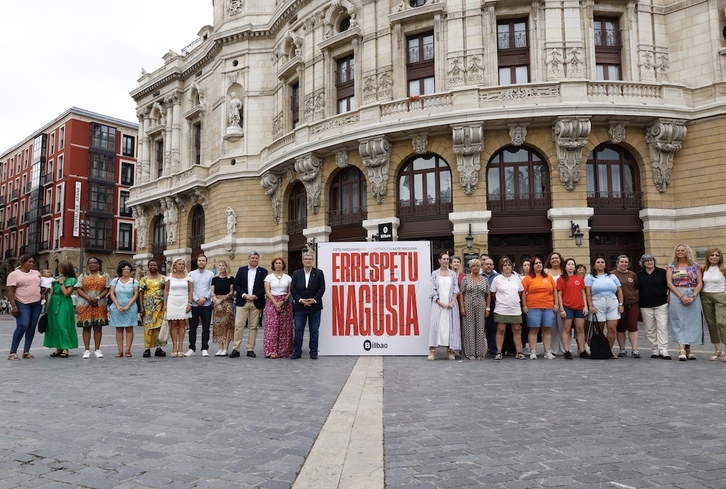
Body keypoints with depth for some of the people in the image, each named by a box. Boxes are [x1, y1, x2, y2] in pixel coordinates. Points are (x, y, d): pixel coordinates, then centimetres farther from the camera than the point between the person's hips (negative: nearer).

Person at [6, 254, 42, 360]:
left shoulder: (36, 273, 15)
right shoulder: (14, 274, 0)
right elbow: (10, 292, -6)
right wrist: (13, 306, -15)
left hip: (36, 303, 5)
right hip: (22, 303, -5)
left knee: (32, 327, 5)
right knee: (22, 326, -15)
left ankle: (26, 351, 13)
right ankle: (12, 352, -9)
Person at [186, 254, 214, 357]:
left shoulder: (210, 274, 6)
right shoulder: (191, 274, 8)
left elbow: (212, 289, 1)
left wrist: (205, 298, -10)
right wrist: (196, 299, -7)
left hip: (206, 304, -1)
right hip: (194, 304, 1)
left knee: (206, 328, 1)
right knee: (192, 328, 4)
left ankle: (205, 349, 6)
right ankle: (192, 349, 11)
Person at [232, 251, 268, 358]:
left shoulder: (263, 271, 6)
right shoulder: (241, 270, 10)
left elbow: (265, 287, 0)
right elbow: (236, 284, 4)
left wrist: (255, 296, -11)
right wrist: (244, 295, -10)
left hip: (256, 303, 0)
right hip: (242, 302, 0)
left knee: (253, 327, 3)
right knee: (238, 326, -4)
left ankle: (250, 349, 9)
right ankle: (236, 349, -1)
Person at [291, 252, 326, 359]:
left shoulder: (319, 273, 3)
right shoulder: (296, 274, 8)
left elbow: (322, 288, -2)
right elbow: (293, 289, 3)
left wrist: (314, 300, -14)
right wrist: (300, 300, -11)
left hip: (315, 306, -1)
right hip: (300, 306, 1)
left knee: (314, 330, 6)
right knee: (298, 330, 2)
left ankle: (313, 352, 14)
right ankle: (297, 351, 10)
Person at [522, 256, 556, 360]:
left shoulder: (549, 277, 13)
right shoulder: (528, 278, 3)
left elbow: (555, 290, 16)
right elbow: (523, 292, 1)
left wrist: (556, 303, 9)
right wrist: (524, 305, -5)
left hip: (548, 308, 3)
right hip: (533, 308, -3)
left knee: (547, 329, 4)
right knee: (534, 329, -1)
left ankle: (548, 352, 10)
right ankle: (533, 352, 2)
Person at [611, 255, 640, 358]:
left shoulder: (632, 274, 10)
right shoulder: (612, 274, 0)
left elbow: (637, 288, 16)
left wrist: (637, 299, 7)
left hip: (632, 304, 2)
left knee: (633, 326, 0)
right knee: (620, 328, 6)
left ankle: (635, 350, 3)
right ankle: (622, 349, 15)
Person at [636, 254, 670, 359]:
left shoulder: (662, 272, 3)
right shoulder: (639, 274, 8)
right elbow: (637, 290, 15)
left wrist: (668, 298, -1)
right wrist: (637, 302, 9)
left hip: (661, 304, -2)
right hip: (645, 306, 2)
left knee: (662, 328, -8)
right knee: (650, 330, 6)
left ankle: (663, 351, -9)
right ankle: (655, 350, 14)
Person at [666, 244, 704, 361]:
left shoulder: (695, 266, 8)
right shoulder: (671, 266, 6)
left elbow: (700, 283, 2)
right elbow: (669, 283, -3)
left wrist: (693, 296, -12)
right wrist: (682, 296, -13)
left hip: (693, 296, 1)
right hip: (676, 296, -1)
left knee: (691, 322, 2)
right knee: (679, 322, -5)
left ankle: (688, 349, 11)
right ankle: (681, 350, -10)